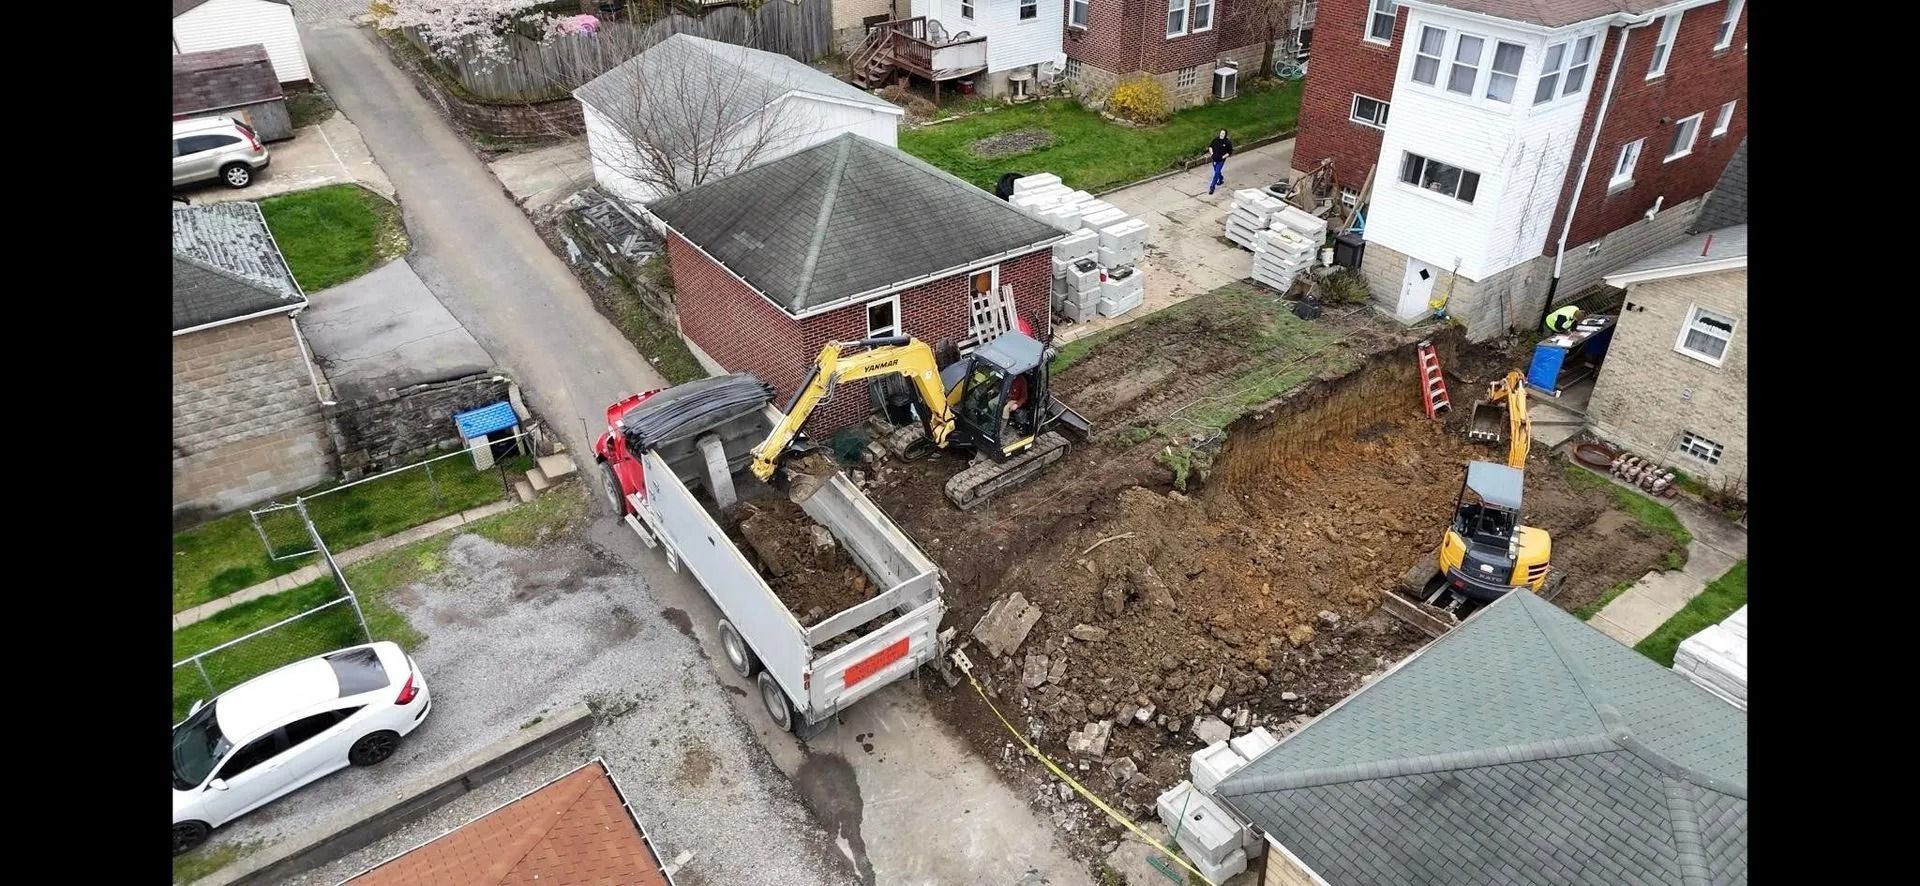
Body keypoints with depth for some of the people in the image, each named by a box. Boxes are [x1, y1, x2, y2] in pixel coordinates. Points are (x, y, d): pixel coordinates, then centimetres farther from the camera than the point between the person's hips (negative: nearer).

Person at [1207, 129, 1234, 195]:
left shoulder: (1228, 142, -15)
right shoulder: (1215, 139, -5)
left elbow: (1230, 152, -6)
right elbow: (1210, 146, 11)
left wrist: (1223, 157, -14)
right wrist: (1211, 152, -4)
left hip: (1221, 160, -5)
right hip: (1214, 159, 5)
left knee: (1216, 173, -8)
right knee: (1217, 171, 24)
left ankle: (1212, 187, -5)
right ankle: (1221, 180, 53)